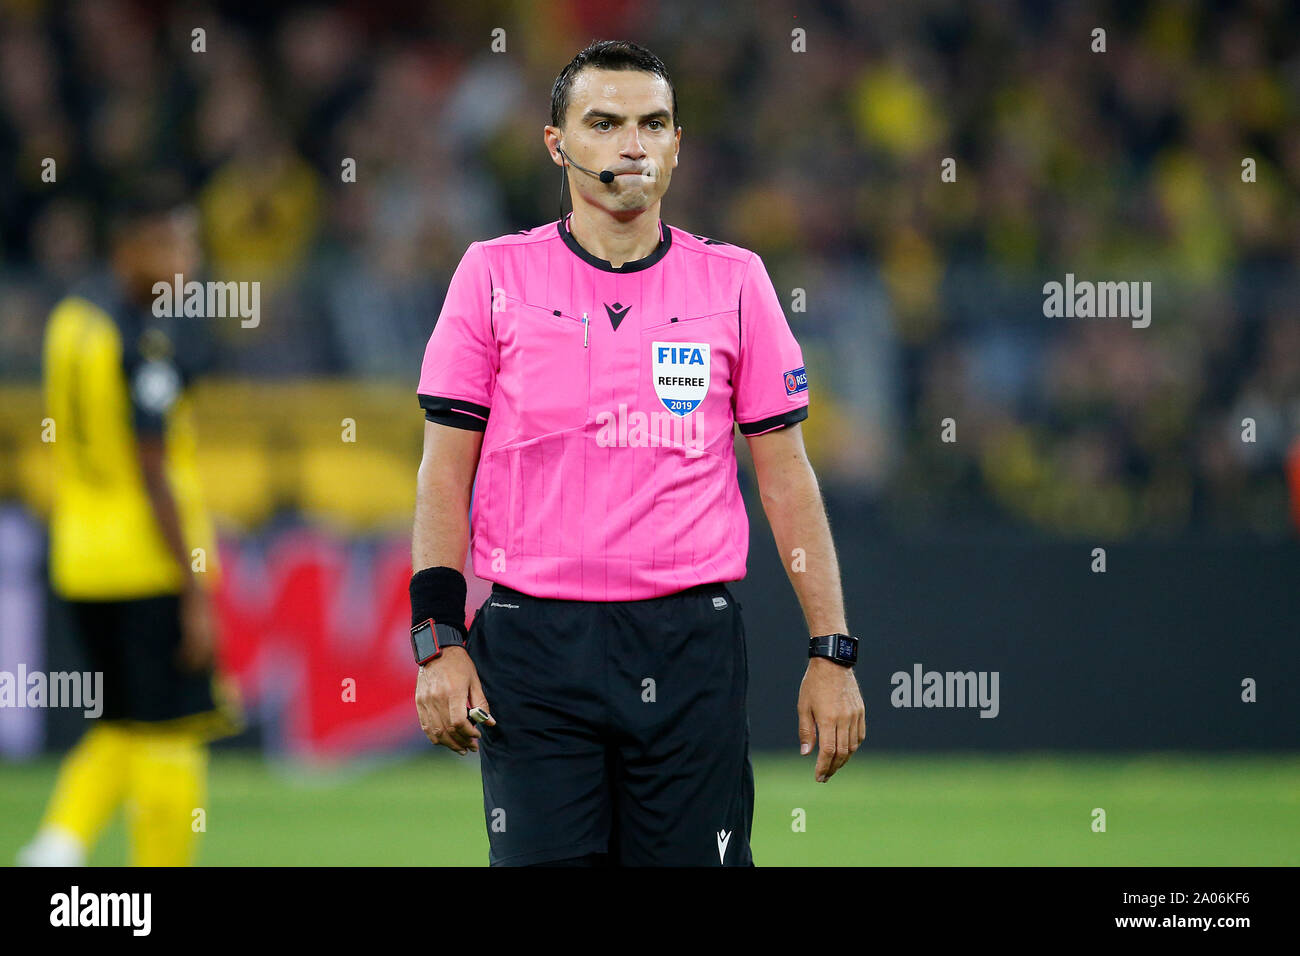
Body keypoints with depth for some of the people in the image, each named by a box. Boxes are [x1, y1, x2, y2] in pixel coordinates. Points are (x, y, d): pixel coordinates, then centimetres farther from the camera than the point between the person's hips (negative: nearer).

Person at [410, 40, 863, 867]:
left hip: (693, 643, 1)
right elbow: (446, 473, 5)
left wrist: (832, 651, 1)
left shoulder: (734, 280, 8)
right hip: (533, 641, -1)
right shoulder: (495, 275, 5)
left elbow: (787, 479, 9)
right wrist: (439, 641, -5)